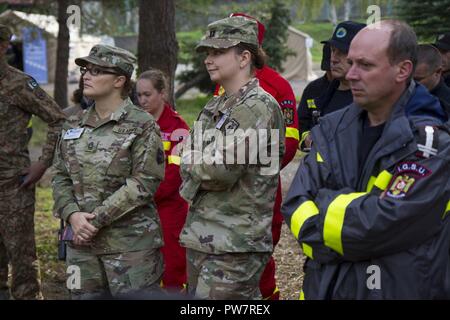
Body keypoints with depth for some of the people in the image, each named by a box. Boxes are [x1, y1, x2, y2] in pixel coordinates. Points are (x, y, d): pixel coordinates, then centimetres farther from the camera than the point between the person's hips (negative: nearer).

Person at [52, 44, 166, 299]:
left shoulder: (142, 126, -6)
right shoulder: (74, 126, 13)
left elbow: (145, 182, -14)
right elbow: (61, 177, 11)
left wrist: (97, 219, -17)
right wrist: (72, 214, -9)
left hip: (132, 243, -5)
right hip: (81, 242, 6)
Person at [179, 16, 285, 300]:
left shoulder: (259, 107, -13)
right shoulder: (215, 107, 15)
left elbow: (220, 172, -19)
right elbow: (189, 163, 13)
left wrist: (193, 164, 0)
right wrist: (205, 176, -7)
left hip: (236, 244, -9)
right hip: (201, 235, 9)